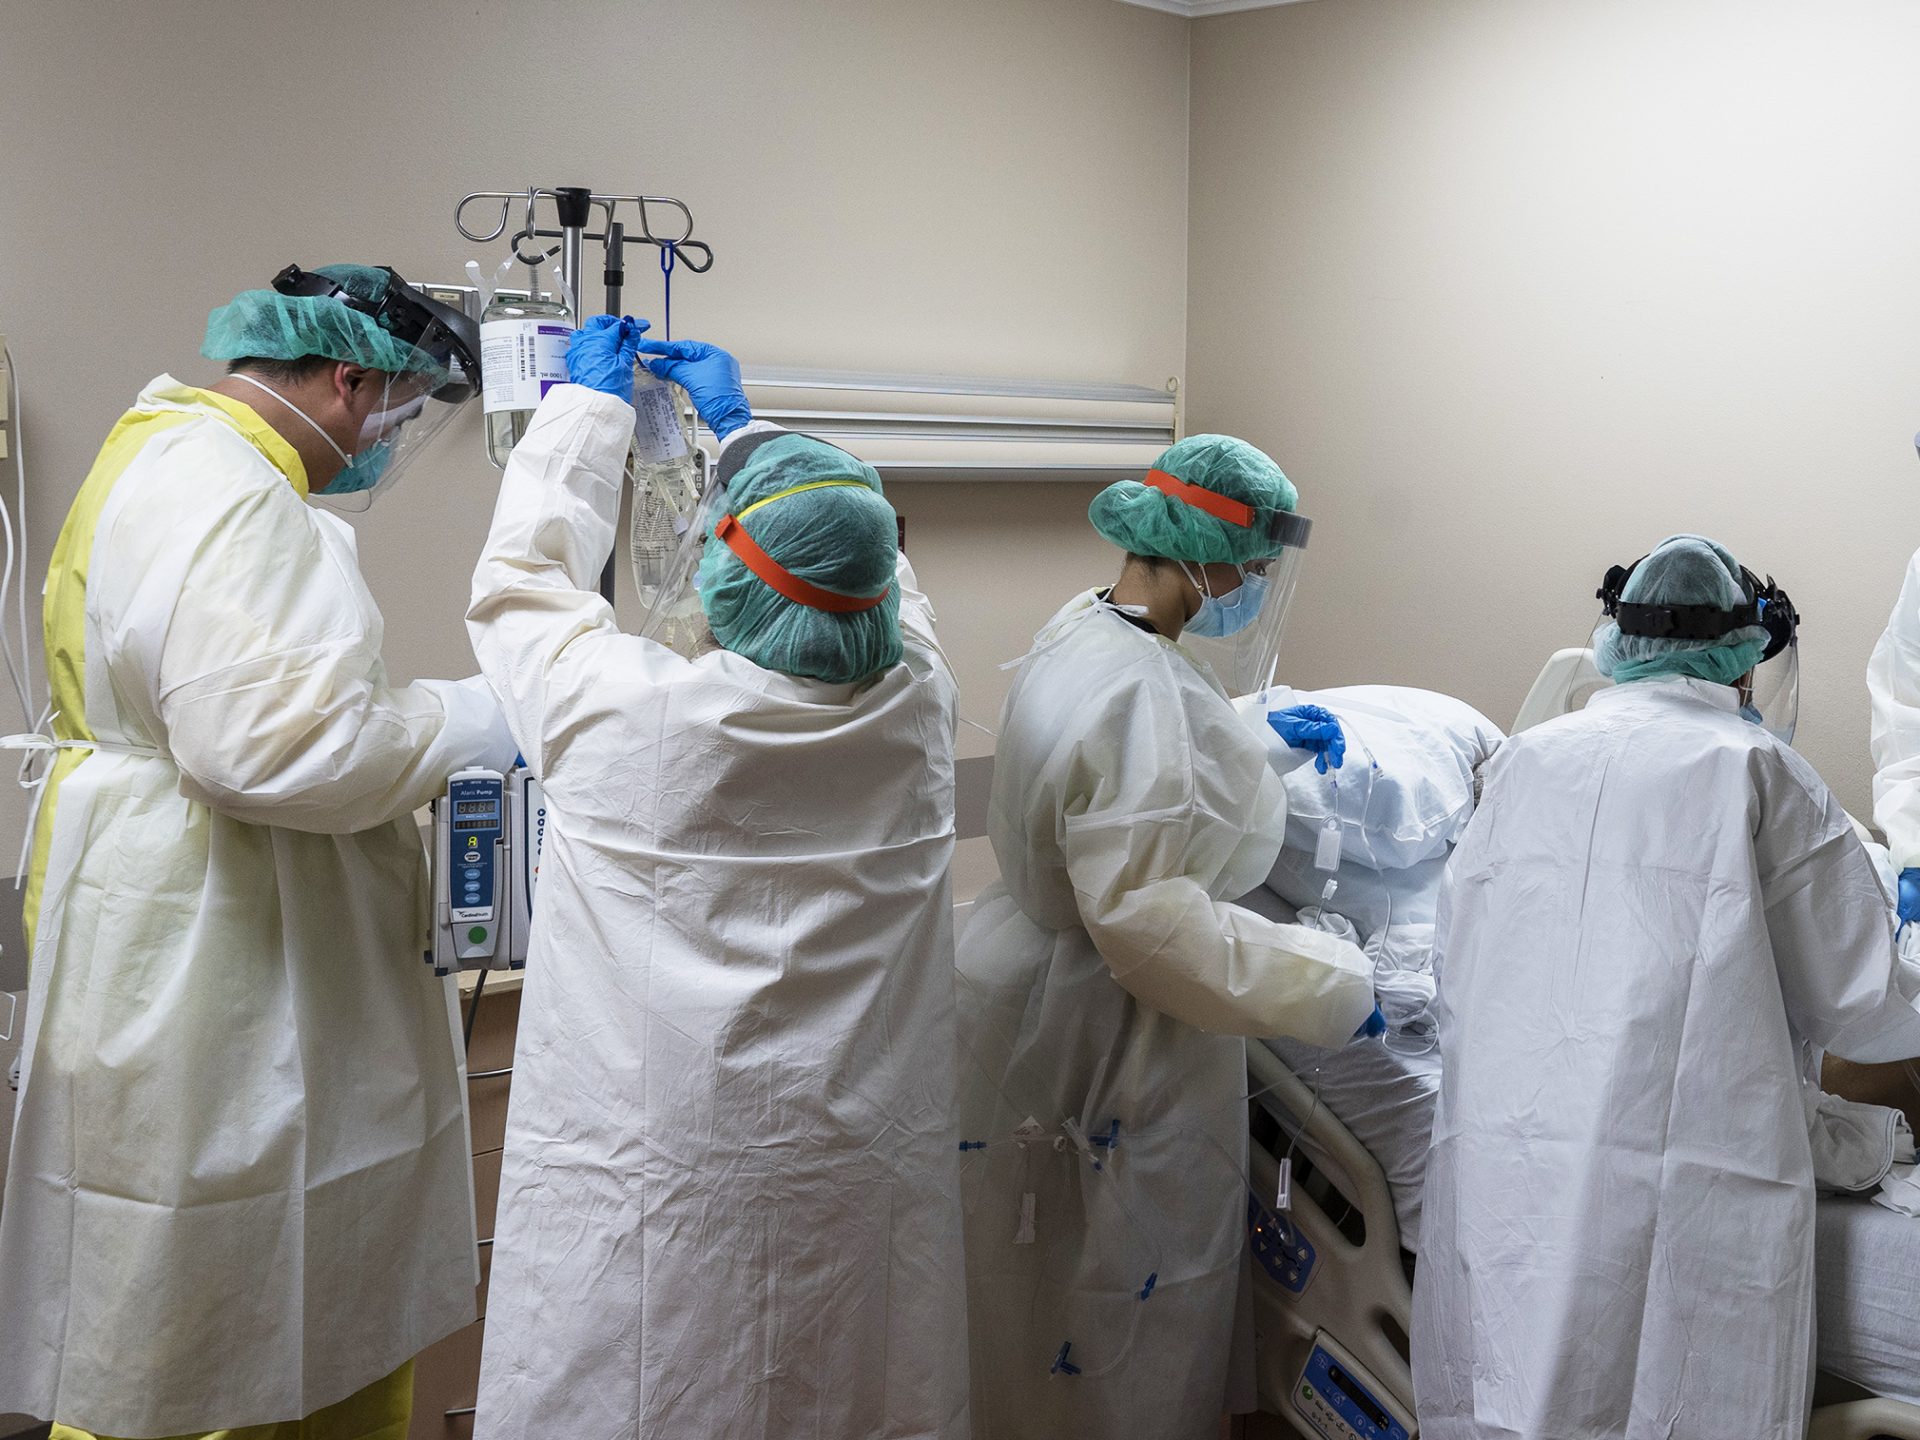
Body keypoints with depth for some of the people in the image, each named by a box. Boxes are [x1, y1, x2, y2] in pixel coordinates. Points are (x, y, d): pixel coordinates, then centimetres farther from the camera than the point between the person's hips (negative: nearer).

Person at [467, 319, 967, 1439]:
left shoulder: (626, 711, -18)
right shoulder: (918, 705, -8)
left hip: (645, 1183, -3)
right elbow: (861, 557, 13)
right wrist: (738, 425, 24)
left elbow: (523, 574, 2)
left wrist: (588, 401, 15)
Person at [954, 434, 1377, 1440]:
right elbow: (1148, 917, -32)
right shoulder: (1142, 693, -30)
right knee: (1116, 1303, 10)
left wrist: (1262, 742, 24)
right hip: (1105, 1046, -10)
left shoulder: (1084, 628, 2)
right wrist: (1325, 986, -23)